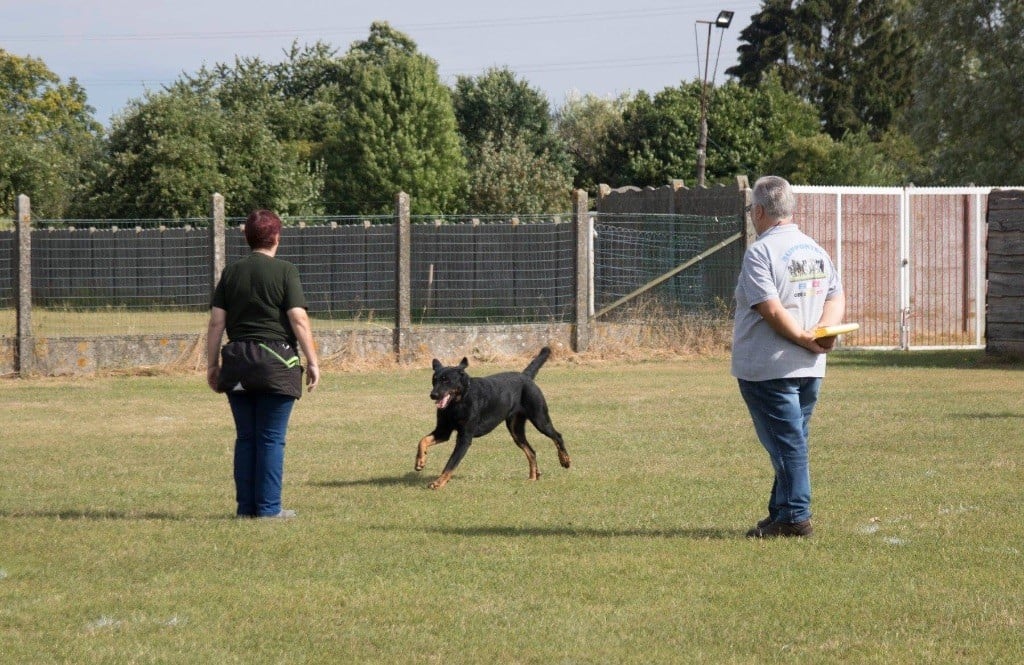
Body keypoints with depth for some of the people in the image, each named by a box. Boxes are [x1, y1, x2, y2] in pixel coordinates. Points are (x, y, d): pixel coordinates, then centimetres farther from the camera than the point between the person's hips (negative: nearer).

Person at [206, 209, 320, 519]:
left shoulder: (231, 273, 8)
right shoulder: (284, 272, -4)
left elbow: (216, 322, 7)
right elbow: (298, 320, -10)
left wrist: (212, 365, 13)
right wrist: (312, 362, -5)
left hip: (237, 363, 4)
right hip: (276, 363, -4)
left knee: (245, 437, 10)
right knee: (271, 438, 0)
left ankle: (246, 506, 11)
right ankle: (269, 507, 0)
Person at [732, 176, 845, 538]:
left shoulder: (760, 251, -12)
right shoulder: (816, 251, 13)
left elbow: (771, 309, -20)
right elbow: (837, 298, 10)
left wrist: (803, 338, -13)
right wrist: (825, 331, -5)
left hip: (767, 368, -8)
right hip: (810, 368, 8)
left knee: (785, 443, -6)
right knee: (791, 441, 15)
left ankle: (794, 516, -6)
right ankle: (783, 514, 20)